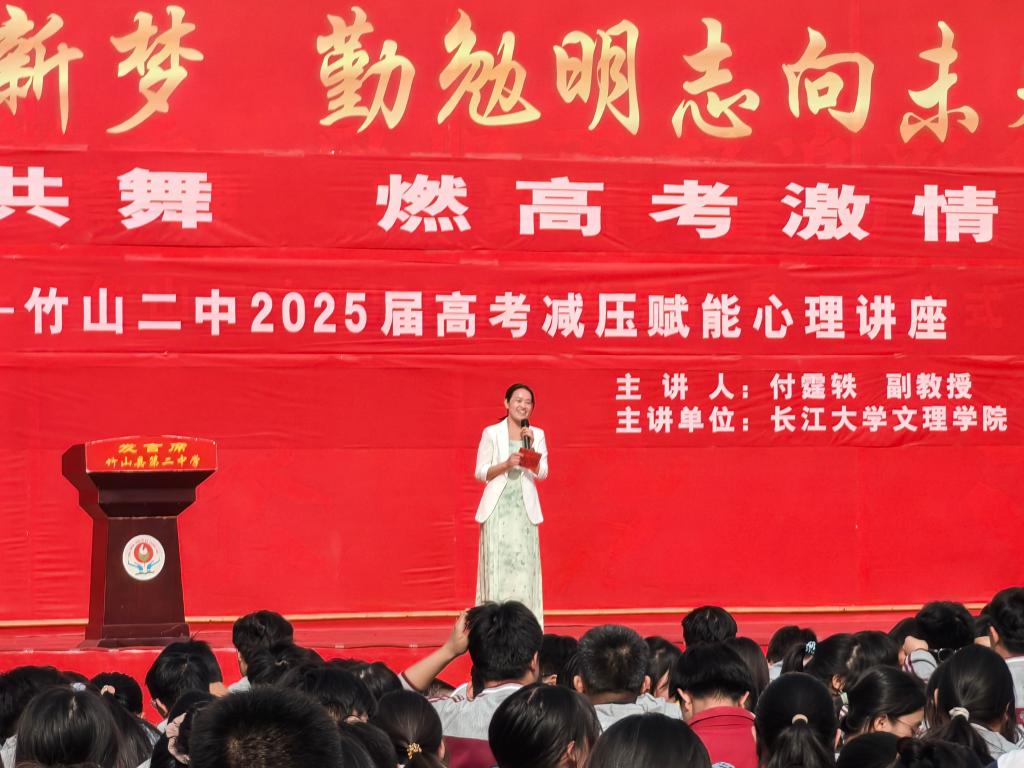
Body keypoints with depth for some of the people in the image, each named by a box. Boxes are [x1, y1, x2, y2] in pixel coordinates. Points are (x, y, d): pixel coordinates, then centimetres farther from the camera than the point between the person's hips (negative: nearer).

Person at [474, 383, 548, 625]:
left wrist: (530, 445, -11)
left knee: (524, 564, -3)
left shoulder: (537, 435, 9)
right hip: (498, 507, -2)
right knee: (496, 564, -5)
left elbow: (542, 473, 0)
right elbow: (480, 472, 1)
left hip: (525, 507, 2)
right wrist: (506, 465, -14)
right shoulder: (491, 433, 3)